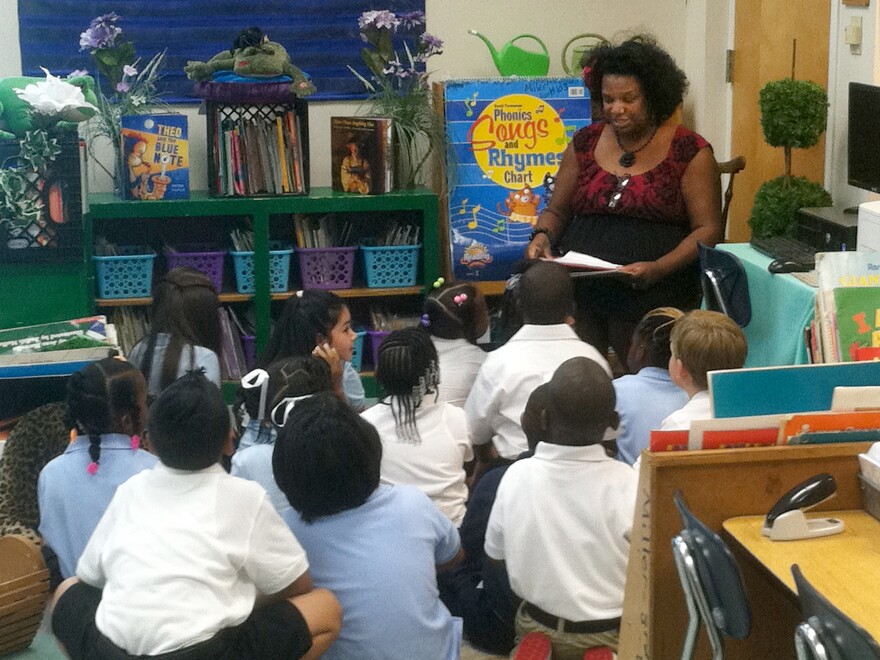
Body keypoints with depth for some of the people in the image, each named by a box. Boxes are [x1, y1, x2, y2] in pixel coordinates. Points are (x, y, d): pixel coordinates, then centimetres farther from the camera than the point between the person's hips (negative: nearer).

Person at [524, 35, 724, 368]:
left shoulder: (689, 152, -1)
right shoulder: (585, 143, 11)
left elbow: (708, 229, -4)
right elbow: (557, 210, 18)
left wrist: (659, 268, -19)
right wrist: (542, 237, -4)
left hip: (654, 298, -3)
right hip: (580, 291, 3)